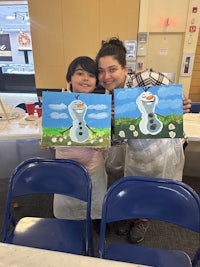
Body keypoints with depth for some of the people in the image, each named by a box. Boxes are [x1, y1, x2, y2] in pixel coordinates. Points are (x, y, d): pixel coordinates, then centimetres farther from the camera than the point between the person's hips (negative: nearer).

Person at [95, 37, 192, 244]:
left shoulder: (147, 79, -26)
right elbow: (115, 138, -9)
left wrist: (182, 108, -30)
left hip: (163, 148, -3)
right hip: (136, 153, 4)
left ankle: (143, 221, 51)